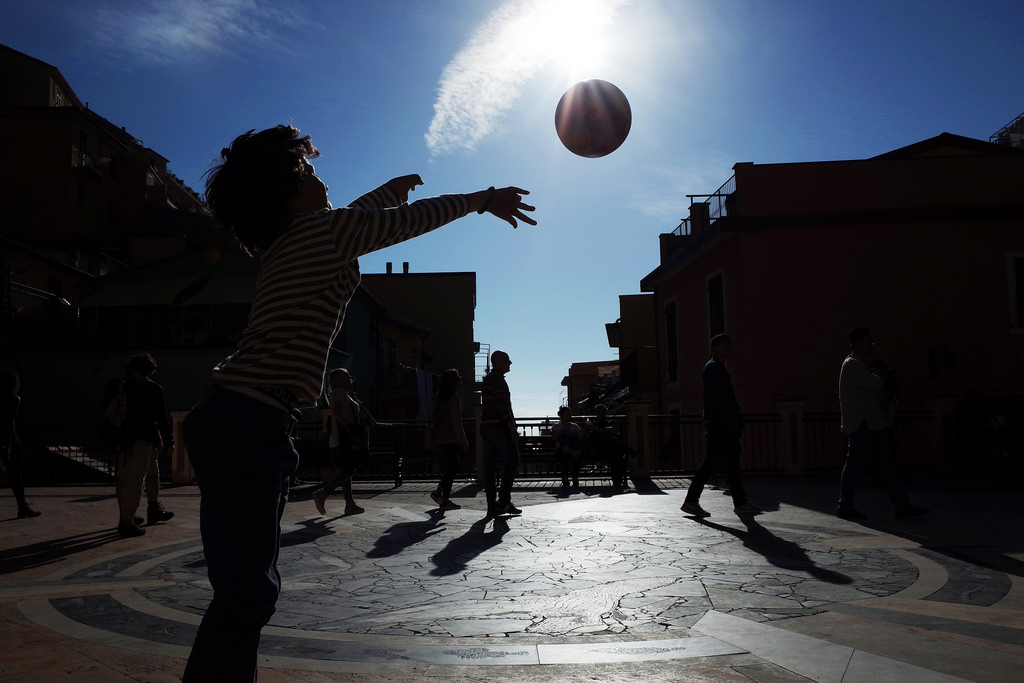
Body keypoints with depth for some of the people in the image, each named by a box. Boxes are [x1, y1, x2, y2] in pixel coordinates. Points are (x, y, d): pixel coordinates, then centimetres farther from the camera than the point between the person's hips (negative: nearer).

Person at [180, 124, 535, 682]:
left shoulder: (288, 240, 20)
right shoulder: (318, 230, -6)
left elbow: (355, 214, 40)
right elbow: (410, 220, 4)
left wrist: (392, 187, 57)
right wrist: (484, 199, 18)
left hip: (228, 421, 10)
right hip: (249, 424, -10)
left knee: (250, 588, 15)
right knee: (247, 592, -8)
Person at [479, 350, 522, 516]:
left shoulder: (486, 380, 21)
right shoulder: (498, 380, -10)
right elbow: (503, 406, -18)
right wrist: (513, 429, -18)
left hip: (486, 426, 9)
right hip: (499, 427, -9)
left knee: (490, 466, 6)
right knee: (512, 462, -4)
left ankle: (492, 506, 6)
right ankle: (503, 501, -8)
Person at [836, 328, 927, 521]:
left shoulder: (861, 366, 20)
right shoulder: (851, 365, -11)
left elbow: (878, 389, 18)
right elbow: (875, 384, -20)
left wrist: (881, 390, -6)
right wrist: (883, 376, 2)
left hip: (873, 424, 10)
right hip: (860, 424, -10)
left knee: (887, 463, 7)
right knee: (854, 464, -4)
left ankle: (902, 506, 8)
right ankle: (845, 507, 5)